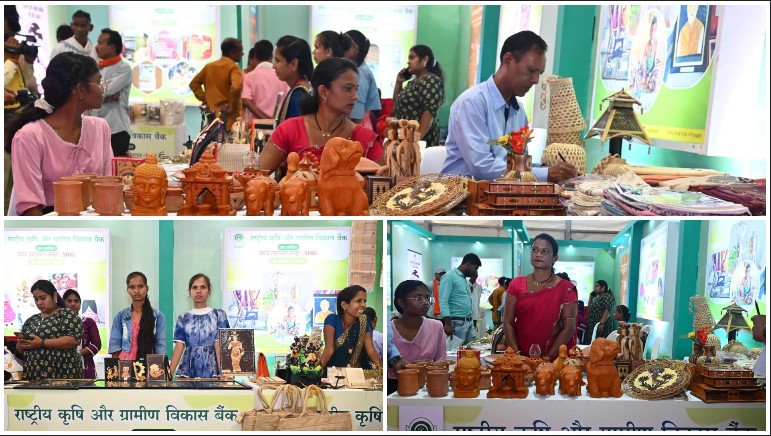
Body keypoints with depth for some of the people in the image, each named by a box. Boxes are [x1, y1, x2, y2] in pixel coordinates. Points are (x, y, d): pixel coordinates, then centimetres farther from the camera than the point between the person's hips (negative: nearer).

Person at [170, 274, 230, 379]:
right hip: (187, 370, 1)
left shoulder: (219, 315, 4)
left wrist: (223, 373, -15)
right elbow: (179, 347, 2)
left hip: (212, 371, -1)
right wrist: (169, 373, -10)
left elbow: (219, 346, -4)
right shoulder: (183, 318, 9)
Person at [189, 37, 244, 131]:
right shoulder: (233, 67, -10)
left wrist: (204, 99, 11)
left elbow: (194, 83, 18)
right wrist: (231, 106, -16)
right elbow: (236, 87, -28)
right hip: (229, 119, -7)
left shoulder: (209, 66, 13)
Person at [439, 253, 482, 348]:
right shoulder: (450, 277, -10)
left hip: (469, 322, 9)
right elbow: (443, 301, -17)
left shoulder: (465, 279, 17)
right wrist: (448, 324, -22)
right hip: (457, 323, -9)